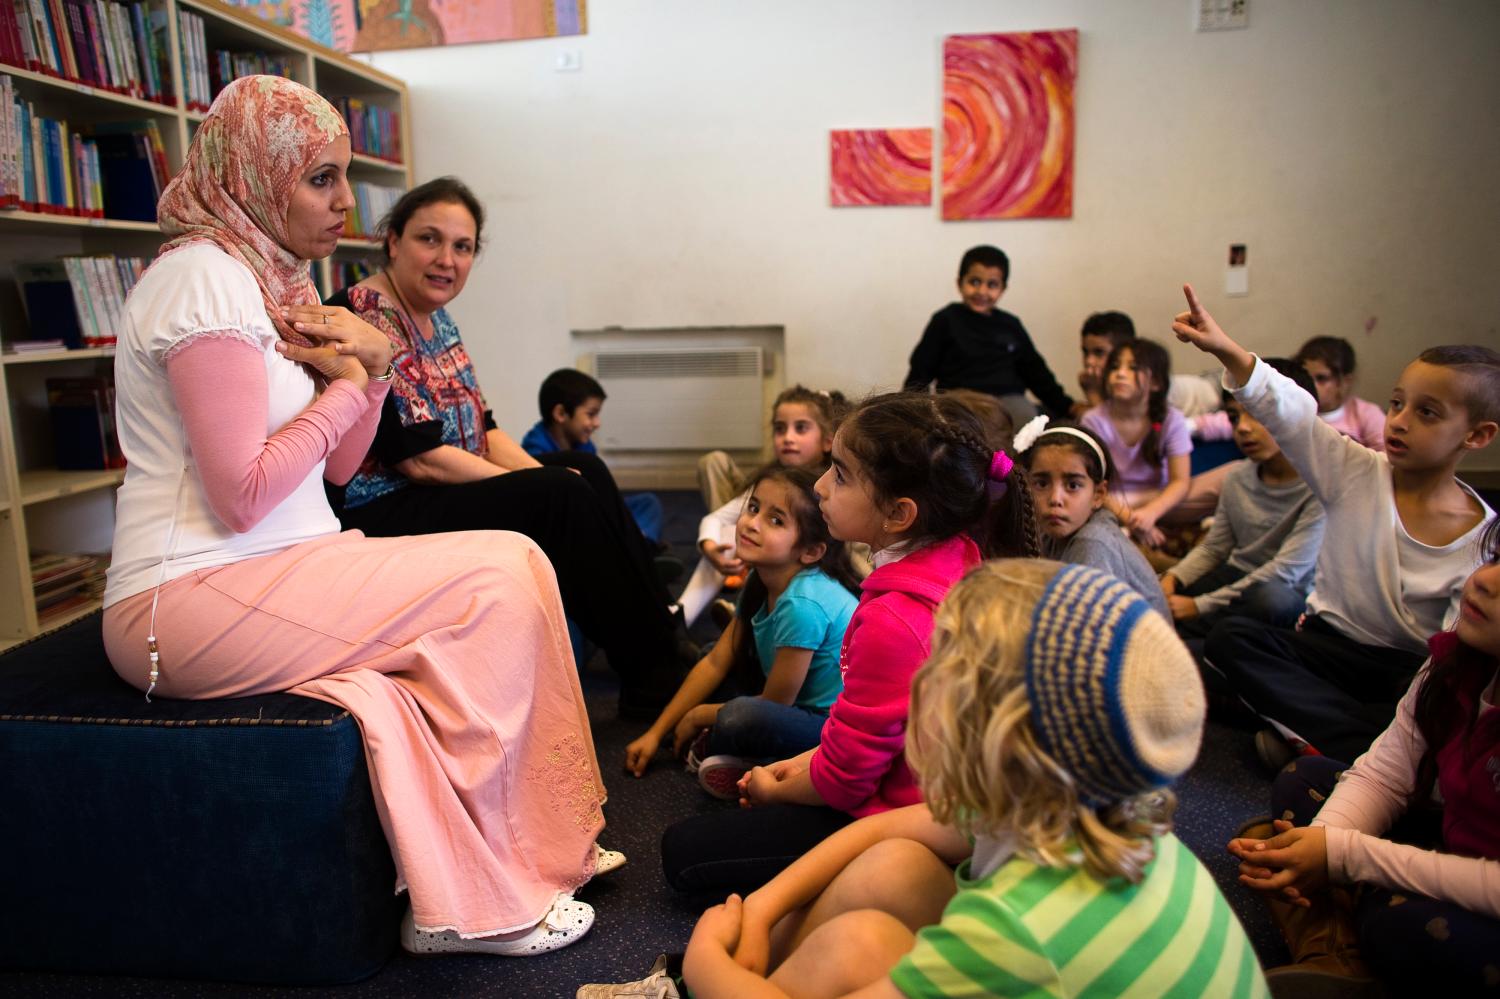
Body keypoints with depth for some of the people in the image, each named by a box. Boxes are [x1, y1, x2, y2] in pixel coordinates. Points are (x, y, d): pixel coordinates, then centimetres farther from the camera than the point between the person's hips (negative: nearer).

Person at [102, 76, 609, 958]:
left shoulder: (275, 280, 17)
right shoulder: (205, 276, -12)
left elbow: (335, 469, 16)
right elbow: (243, 496, -19)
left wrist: (373, 368, -1)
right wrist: (343, 385, -7)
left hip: (267, 580, 9)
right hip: (189, 604, -9)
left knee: (507, 572, -4)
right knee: (501, 576, -16)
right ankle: (476, 899, -7)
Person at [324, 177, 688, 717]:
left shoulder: (436, 318, 12)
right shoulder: (362, 321, -17)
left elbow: (480, 429, 13)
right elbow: (418, 459, -22)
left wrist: (545, 476, -5)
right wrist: (547, 486, -17)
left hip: (447, 493, 9)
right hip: (378, 519, -9)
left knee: (584, 469, 0)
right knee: (565, 497, -21)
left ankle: (664, 648, -1)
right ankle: (654, 678, -10)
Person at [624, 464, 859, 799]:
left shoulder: (803, 603, -28)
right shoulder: (760, 583, -2)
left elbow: (775, 704, -17)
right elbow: (715, 663, 6)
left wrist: (699, 716, -2)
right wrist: (655, 733, 7)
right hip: (800, 705, 9)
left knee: (739, 720, -34)